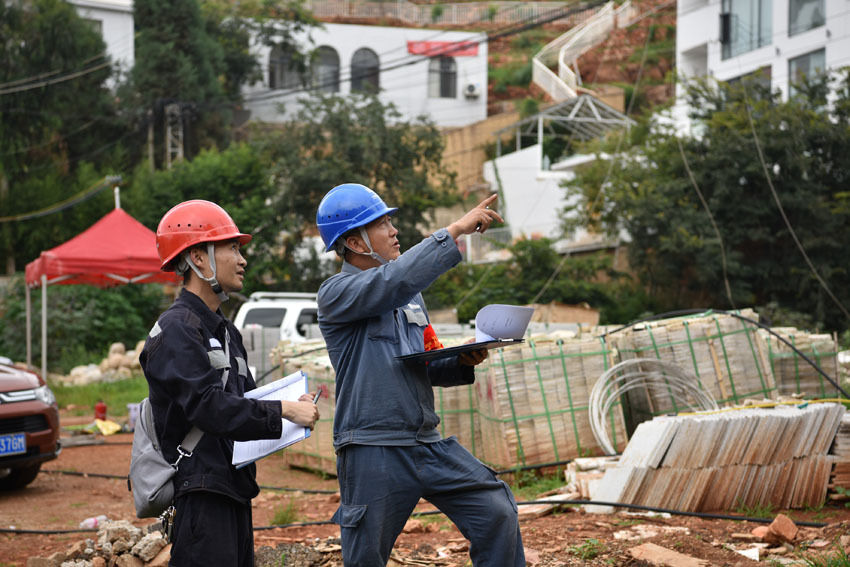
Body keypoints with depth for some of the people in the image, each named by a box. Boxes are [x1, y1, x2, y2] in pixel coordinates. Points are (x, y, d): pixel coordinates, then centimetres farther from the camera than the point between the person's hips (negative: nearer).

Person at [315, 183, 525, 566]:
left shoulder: (409, 292, 16)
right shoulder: (336, 293, -7)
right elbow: (394, 282, -27)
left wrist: (462, 363, 1)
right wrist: (454, 231, -24)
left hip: (428, 444, 6)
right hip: (373, 451, -6)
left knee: (497, 513, -5)